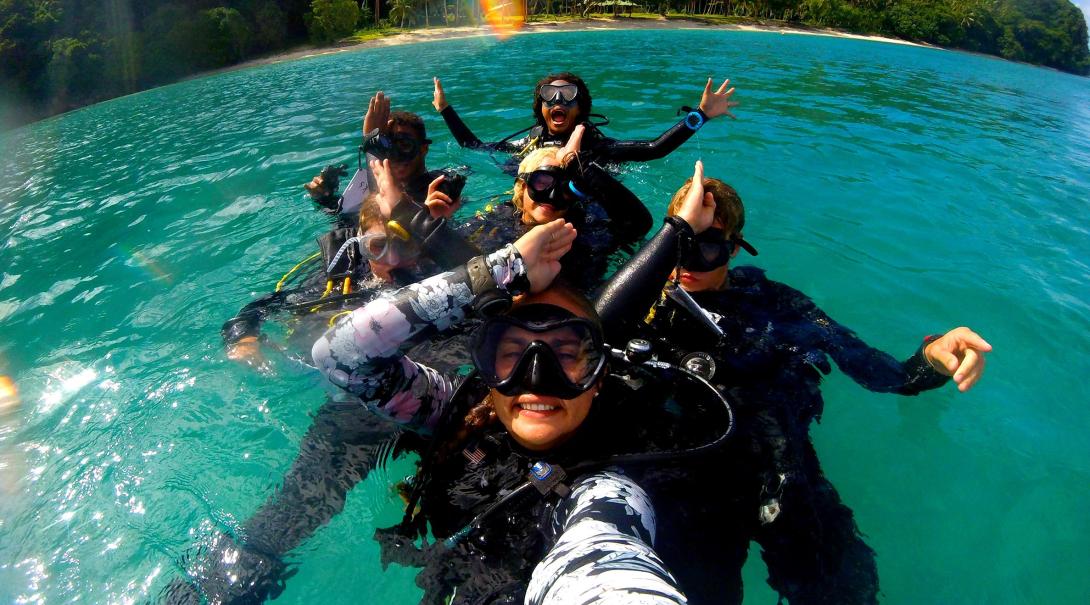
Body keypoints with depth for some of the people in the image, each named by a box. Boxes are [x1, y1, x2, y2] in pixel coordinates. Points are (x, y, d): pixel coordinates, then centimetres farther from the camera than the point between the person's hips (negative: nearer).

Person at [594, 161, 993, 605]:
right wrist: (677, 229, -19)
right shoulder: (651, 303, 6)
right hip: (692, 481, -2)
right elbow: (601, 322, -20)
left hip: (786, 479, 3)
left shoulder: (773, 302, 14)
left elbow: (874, 370, 10)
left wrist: (930, 360, -12)